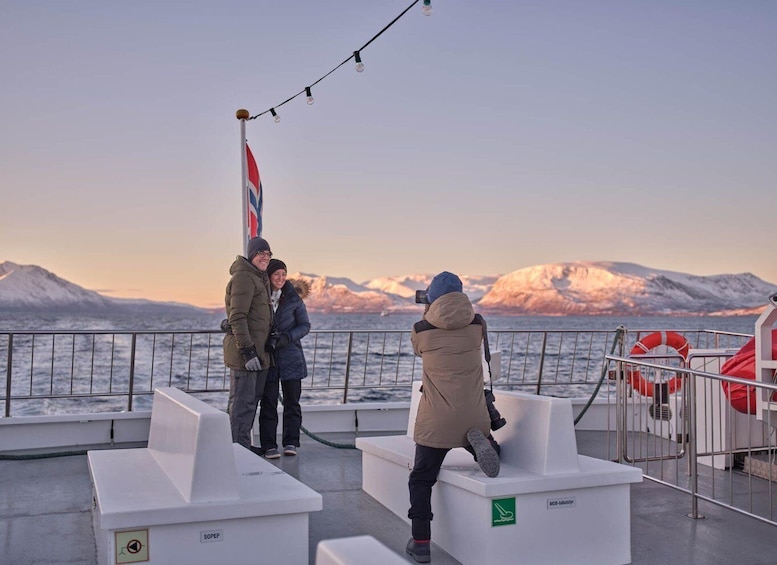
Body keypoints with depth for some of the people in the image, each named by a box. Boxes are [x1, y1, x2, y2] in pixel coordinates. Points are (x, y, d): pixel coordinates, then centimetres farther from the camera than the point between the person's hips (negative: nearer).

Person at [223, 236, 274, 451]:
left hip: (258, 351, 10)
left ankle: (243, 445, 27)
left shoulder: (260, 278, 19)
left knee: (252, 400, 16)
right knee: (243, 402, -5)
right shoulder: (243, 277, -13)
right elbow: (237, 318, -19)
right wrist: (247, 351, -24)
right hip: (245, 352, -10)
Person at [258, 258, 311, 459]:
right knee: (268, 403, -2)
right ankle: (269, 445, 3)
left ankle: (291, 442, 14)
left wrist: (287, 337, -15)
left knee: (292, 401, 4)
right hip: (267, 357, 0)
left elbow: (305, 325, 2)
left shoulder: (293, 298, 1)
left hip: (291, 357, 0)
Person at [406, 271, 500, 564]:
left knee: (421, 478, 11)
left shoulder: (421, 330, -6)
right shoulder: (476, 325, -1)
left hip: (435, 421, -2)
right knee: (490, 454, 29)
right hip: (474, 416, 2)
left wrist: (427, 315, 33)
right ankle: (478, 441, -7)